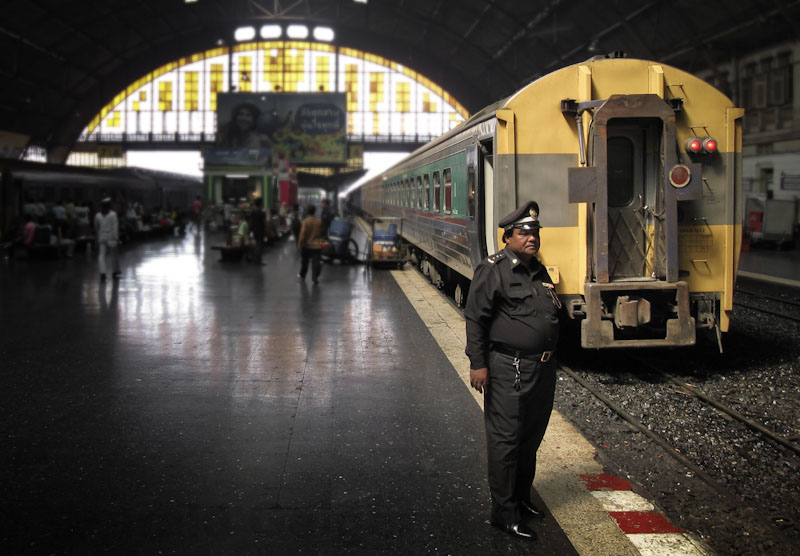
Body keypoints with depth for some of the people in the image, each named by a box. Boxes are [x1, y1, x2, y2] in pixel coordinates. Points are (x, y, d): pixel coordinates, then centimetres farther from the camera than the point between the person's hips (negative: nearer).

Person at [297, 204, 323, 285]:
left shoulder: (305, 221, -14)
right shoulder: (319, 221, -1)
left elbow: (302, 234, -17)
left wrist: (299, 244, -10)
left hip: (306, 245, -1)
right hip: (317, 245, 2)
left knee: (304, 261, 18)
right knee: (316, 262, -1)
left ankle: (302, 275, 33)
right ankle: (315, 278, -7)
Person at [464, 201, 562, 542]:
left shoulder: (539, 270, 14)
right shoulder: (493, 270, -10)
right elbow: (475, 318, -13)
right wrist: (477, 364, -17)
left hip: (542, 369, 8)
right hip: (509, 370, -8)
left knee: (531, 439, 17)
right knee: (505, 440, -3)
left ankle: (522, 499, 32)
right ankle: (504, 514, 5)